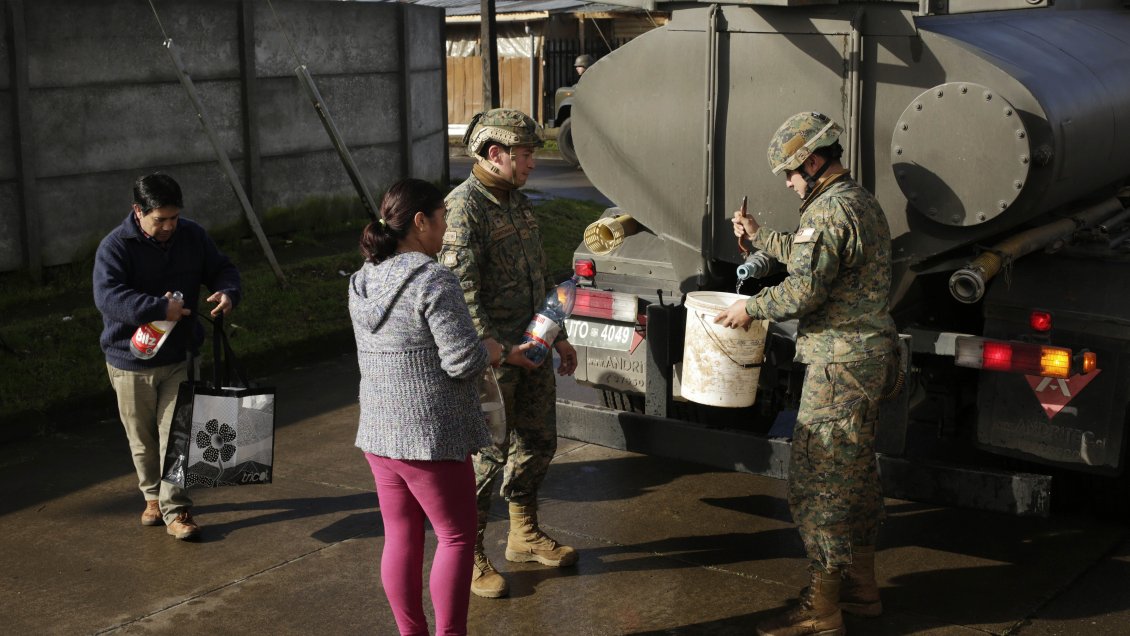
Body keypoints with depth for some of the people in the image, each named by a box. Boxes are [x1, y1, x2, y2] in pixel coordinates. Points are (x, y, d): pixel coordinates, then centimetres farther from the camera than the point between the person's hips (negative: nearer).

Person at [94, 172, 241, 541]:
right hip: (131, 362, -2)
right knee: (142, 438, 14)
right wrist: (160, 308, -38)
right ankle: (153, 496, 35)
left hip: (179, 358, 2)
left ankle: (175, 510, 5)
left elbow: (222, 269, 9)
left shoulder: (192, 237, -2)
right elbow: (107, 297, -29)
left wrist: (227, 293, -15)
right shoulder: (115, 247, -16)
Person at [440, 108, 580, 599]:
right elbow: (461, 290, -23)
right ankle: (467, 555, 14)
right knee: (486, 453, -1)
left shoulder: (518, 201, 13)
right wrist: (497, 350, -24)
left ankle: (524, 535, 35)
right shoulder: (464, 207, -16)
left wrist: (557, 335, 20)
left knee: (537, 442, 17)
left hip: (531, 348, 9)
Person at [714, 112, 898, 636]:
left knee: (817, 480, -6)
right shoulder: (859, 201, 16)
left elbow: (804, 290, -23)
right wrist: (759, 236, 28)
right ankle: (861, 586, 29)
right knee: (855, 472, 18)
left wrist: (751, 308, -9)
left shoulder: (830, 209, -18)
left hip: (840, 365, -11)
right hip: (868, 357, 11)